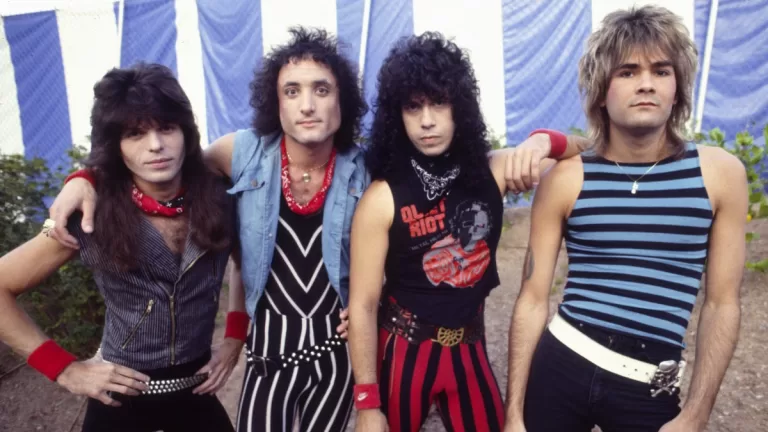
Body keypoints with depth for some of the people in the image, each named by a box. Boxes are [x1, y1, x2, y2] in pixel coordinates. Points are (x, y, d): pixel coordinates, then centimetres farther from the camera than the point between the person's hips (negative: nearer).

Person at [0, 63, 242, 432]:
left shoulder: (220, 204, -11)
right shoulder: (92, 220, -16)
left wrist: (235, 341, 1)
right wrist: (65, 369, -11)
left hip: (197, 393, 2)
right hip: (121, 399, -2)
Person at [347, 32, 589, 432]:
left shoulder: (493, 172, -7)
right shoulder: (382, 198, -17)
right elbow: (362, 306, -14)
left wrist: (545, 141, -22)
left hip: (469, 351, 3)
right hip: (403, 353, -3)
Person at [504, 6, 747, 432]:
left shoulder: (720, 173, -2)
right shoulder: (565, 179, -5)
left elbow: (722, 304, 1)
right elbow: (533, 300, -4)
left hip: (652, 391, 1)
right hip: (559, 365, 0)